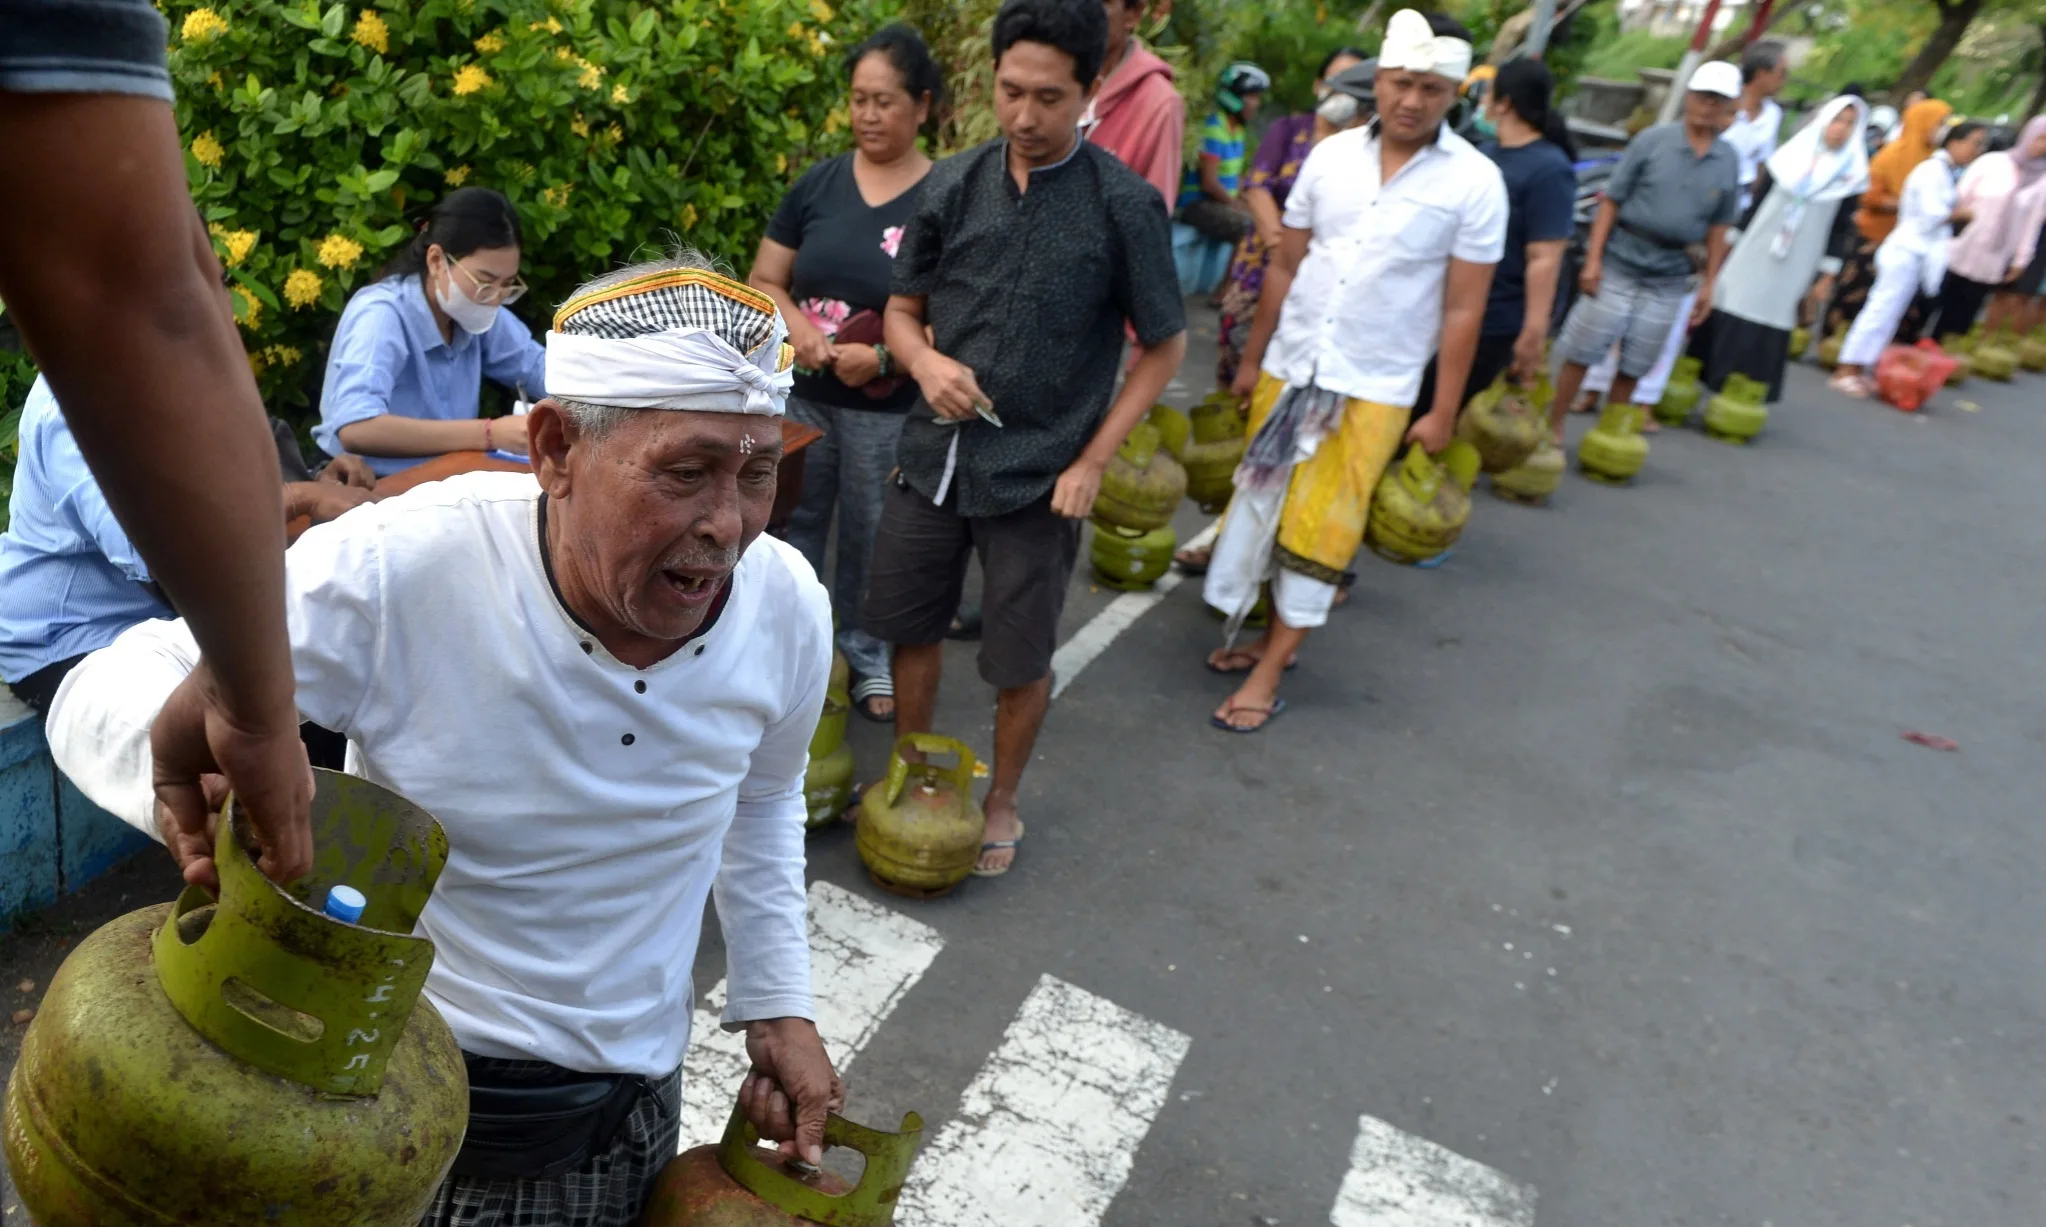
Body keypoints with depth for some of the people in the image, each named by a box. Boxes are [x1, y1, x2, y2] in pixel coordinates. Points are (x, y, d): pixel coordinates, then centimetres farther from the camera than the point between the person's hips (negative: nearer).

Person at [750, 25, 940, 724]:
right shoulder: (818, 183, 2)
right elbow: (763, 281, 7)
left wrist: (885, 357, -21)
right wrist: (795, 326, -13)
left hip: (887, 412, -3)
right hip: (801, 397, 3)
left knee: (871, 538, 11)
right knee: (792, 528, 14)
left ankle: (866, 652, 31)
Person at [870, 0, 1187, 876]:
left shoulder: (1124, 204, -10)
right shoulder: (953, 185, -1)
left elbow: (1163, 346, -3)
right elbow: (902, 310, 9)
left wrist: (1093, 460, -9)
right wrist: (924, 360, -14)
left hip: (1038, 477, -3)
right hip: (931, 457, 4)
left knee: (1019, 662, 9)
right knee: (910, 628, 16)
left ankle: (1001, 800, 35)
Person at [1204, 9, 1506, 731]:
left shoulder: (1474, 182, -8)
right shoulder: (1331, 156, 1)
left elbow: (1463, 309, -6)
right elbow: (1286, 265, 8)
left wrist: (1442, 414, -6)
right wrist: (1252, 359, 10)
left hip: (1373, 390, -3)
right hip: (1287, 369, 4)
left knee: (1320, 529, 0)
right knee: (1267, 506, 10)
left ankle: (1269, 672, 8)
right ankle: (1274, 631, 27)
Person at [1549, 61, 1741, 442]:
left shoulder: (1729, 160, 4)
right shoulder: (1652, 140, -5)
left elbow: (1718, 227, 9)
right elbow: (1611, 202, -6)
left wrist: (1708, 283, 6)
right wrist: (1593, 259, -12)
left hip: (1670, 279, 3)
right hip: (1619, 263, -3)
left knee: (1632, 367, 9)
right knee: (1582, 352, 0)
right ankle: (1552, 424, 12)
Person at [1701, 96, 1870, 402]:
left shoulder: (1852, 173, 1)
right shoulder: (1789, 155, 4)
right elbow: (1757, 203, 7)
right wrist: (1731, 243, 5)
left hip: (1795, 268, -2)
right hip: (1754, 256, 2)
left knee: (1768, 334, -2)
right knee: (1730, 317, 1)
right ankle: (1716, 384, 13)